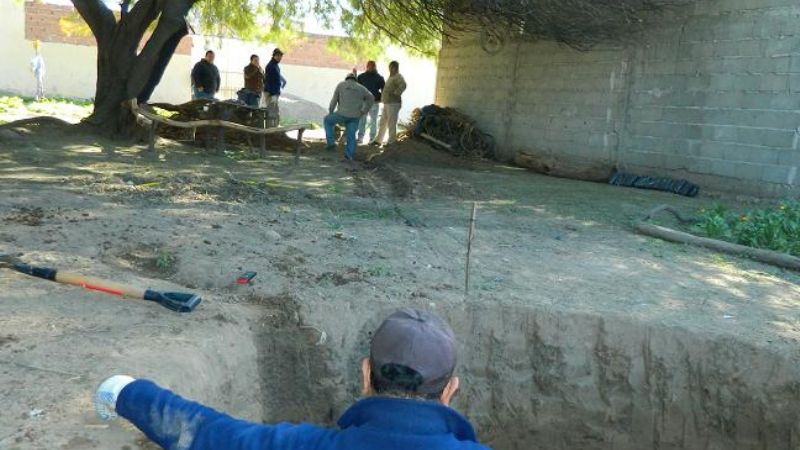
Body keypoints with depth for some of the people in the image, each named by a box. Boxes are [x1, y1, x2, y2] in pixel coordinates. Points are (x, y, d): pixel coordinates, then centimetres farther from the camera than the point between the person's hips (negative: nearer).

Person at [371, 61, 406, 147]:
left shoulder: (398, 77, -13)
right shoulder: (391, 77, 16)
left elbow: (403, 86, -32)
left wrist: (396, 94, -23)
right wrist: (383, 96, 17)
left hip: (393, 103, -10)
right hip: (386, 103, 10)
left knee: (391, 123, -3)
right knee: (383, 122, 15)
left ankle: (392, 141, 6)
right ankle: (378, 140, 24)